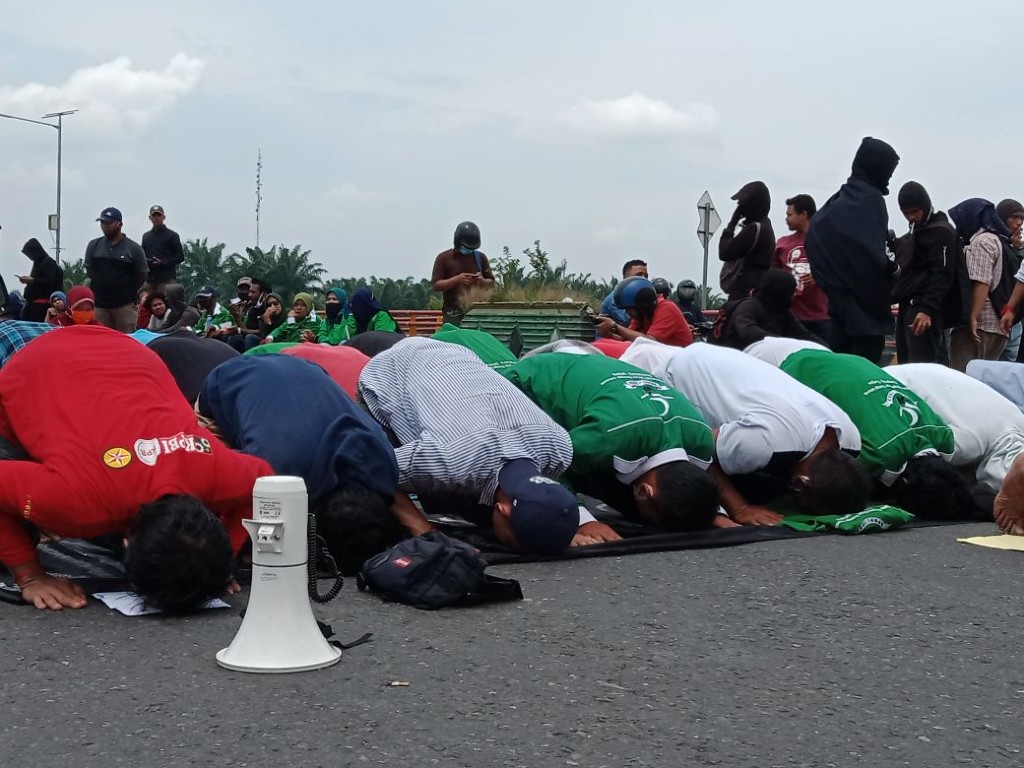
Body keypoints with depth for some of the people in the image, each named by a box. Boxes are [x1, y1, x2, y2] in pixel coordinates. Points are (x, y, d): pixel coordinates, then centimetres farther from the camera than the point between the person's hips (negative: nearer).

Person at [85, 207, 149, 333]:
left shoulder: (134, 248, -1)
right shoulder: (93, 246, 9)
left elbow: (141, 276, 3)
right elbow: (89, 272, 14)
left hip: (125, 305, -3)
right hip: (99, 305, 3)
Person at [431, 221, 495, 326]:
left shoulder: (480, 257, 14)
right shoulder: (443, 258, 3)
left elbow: (491, 282, 17)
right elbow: (436, 285, -2)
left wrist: (482, 281, -7)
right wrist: (457, 279, -16)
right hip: (454, 312, -3)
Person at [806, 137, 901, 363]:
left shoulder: (839, 198, 13)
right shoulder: (870, 200, -12)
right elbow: (872, 255, -22)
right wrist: (892, 268, -4)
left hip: (839, 300, 8)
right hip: (866, 305, -8)